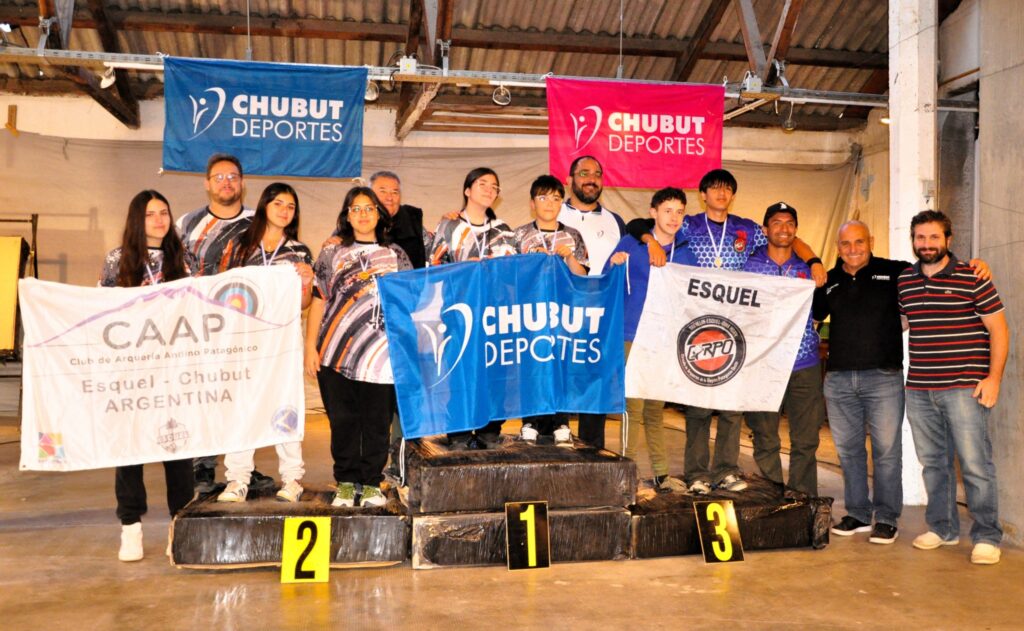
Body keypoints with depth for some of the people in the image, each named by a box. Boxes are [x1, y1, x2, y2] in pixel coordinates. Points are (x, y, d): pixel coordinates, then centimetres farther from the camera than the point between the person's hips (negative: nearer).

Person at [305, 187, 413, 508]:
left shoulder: (396, 255, 13)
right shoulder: (331, 254, 12)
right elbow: (318, 302, 8)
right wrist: (310, 347, 0)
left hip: (381, 355, 0)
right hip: (336, 355, 0)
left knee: (377, 422, 1)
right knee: (343, 421, 2)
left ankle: (372, 484, 12)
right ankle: (346, 483, 14)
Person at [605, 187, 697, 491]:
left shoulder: (686, 253, 11)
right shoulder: (630, 244, 1)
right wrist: (613, 264, -21)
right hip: (633, 337, -4)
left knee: (656, 408, 12)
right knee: (634, 405, -7)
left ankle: (661, 473, 19)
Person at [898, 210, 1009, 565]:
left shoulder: (972, 278, -2)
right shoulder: (903, 281, 10)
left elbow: (998, 329, -2)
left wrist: (994, 378, -9)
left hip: (964, 388, -4)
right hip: (918, 389, 5)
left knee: (975, 464, -3)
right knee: (933, 463, 13)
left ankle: (986, 537, 9)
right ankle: (942, 529, 25)